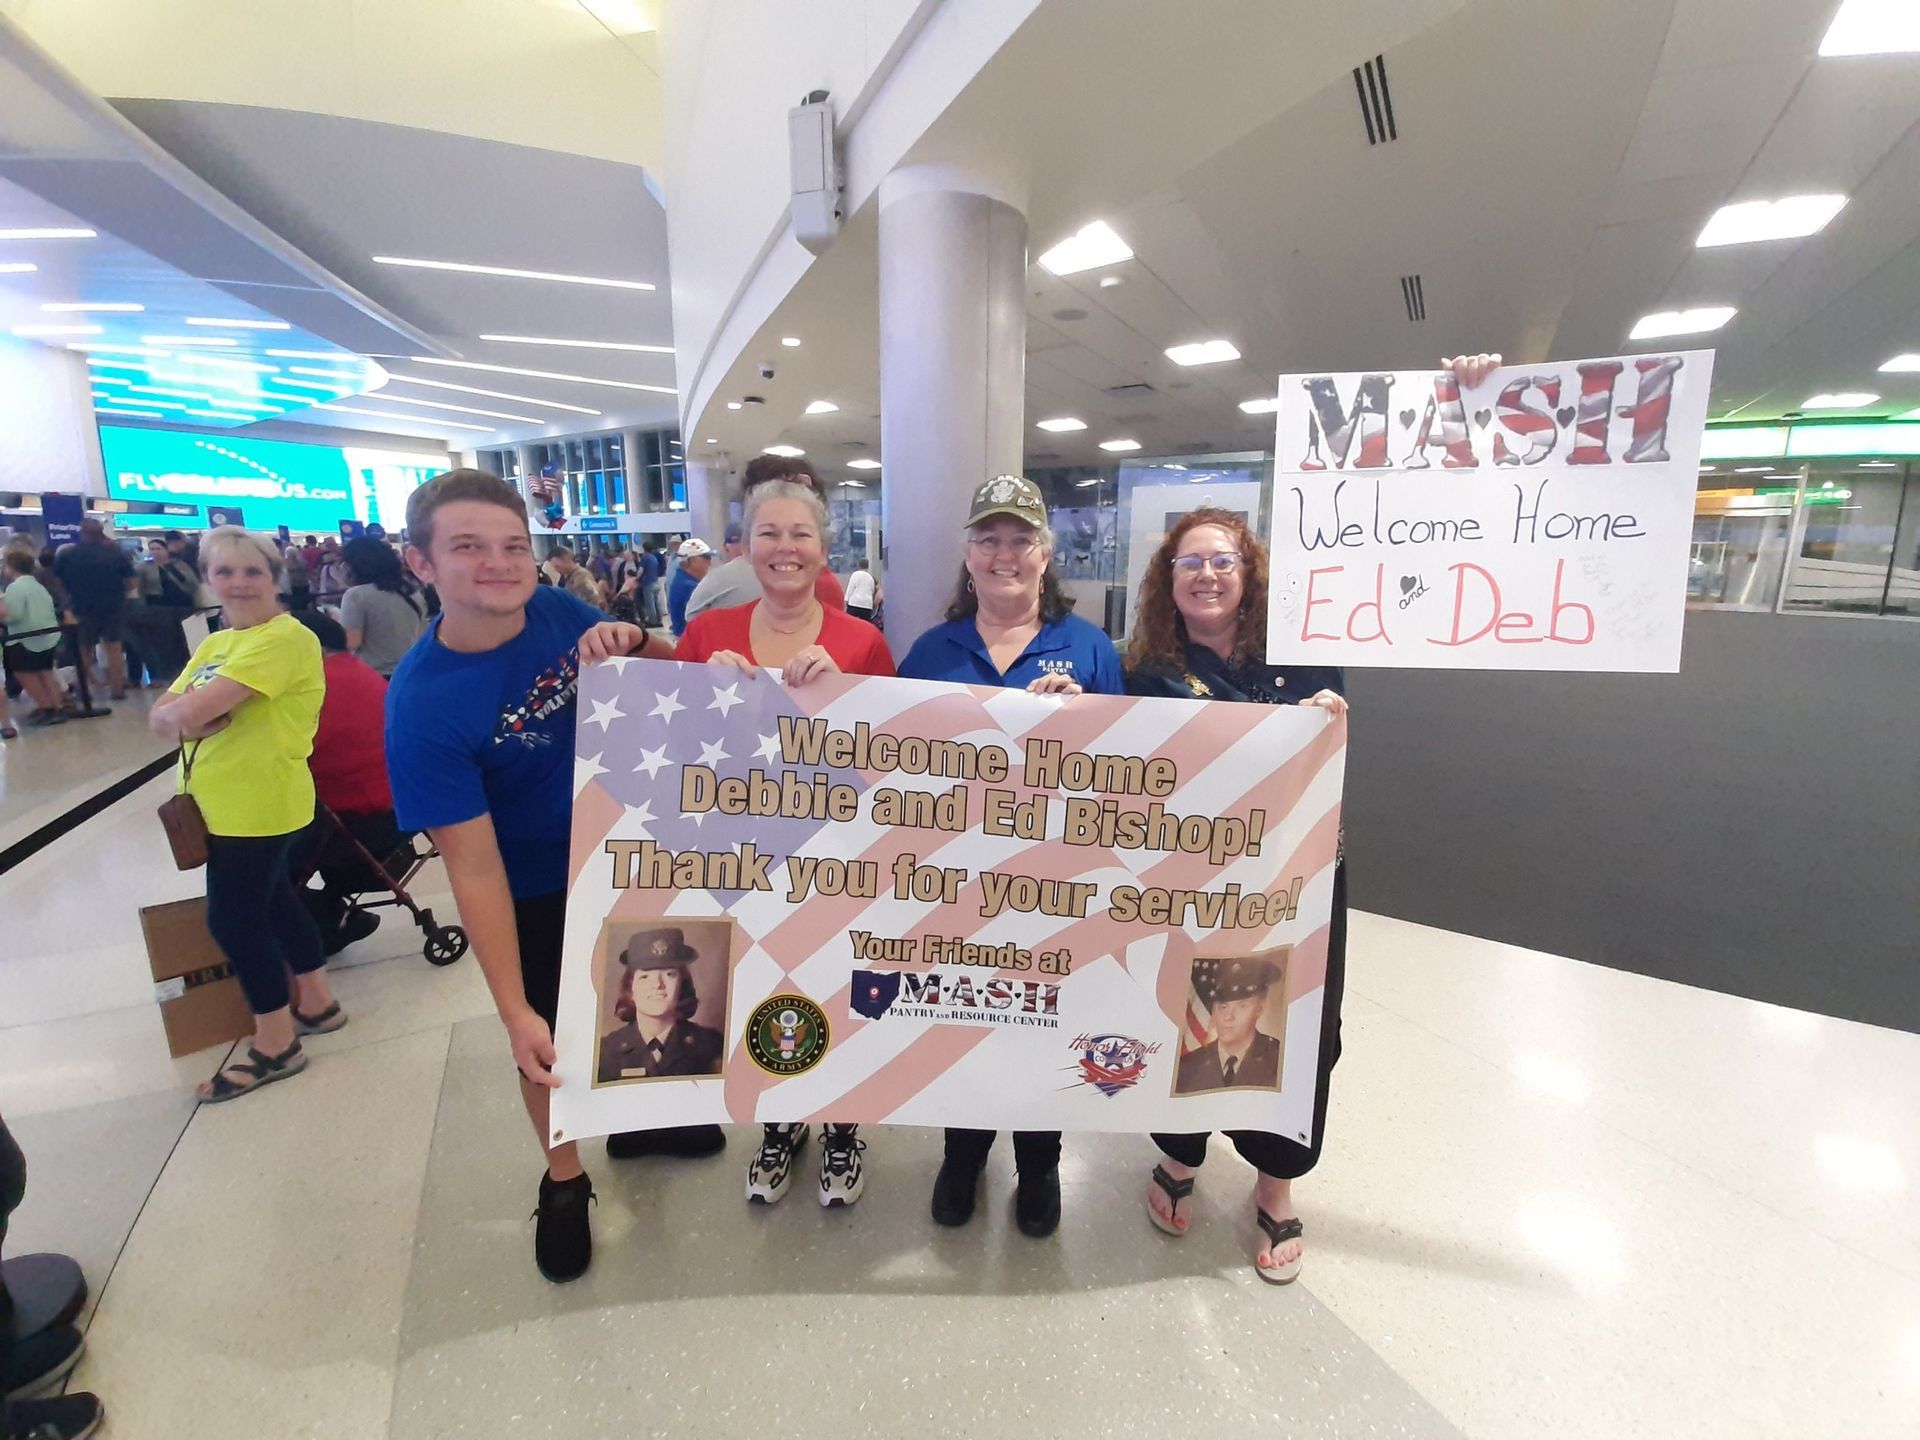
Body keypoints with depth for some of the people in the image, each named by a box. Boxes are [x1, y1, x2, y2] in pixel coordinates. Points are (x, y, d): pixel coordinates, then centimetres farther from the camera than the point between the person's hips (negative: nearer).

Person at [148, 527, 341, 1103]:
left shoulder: (285, 637, -18)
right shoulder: (215, 644, 12)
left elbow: (193, 711, -24)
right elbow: (161, 718, 4)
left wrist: (177, 711, -3)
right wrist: (189, 715, -17)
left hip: (258, 806, -9)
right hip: (222, 805, 9)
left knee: (232, 920, -1)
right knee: (272, 901, 19)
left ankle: (275, 1046, 15)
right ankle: (317, 1002, 36)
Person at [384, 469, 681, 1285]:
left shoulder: (555, 610, -15)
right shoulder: (422, 705, -28)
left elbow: (669, 677, -2)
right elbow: (474, 868, -27)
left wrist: (633, 643, -25)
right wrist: (513, 1011, -25)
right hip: (536, 896, -4)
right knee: (554, 1038, 17)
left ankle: (635, 1117, 53)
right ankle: (563, 1183, 45)